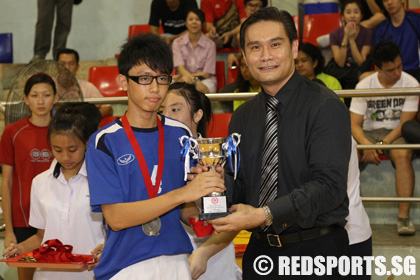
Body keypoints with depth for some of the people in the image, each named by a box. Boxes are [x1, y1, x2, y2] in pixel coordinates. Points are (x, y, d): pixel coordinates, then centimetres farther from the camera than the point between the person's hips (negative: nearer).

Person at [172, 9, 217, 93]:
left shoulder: (210, 44, 0)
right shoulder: (177, 43, 4)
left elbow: (206, 74, -2)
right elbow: (180, 68, -8)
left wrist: (187, 76, -14)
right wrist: (195, 81, -26)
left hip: (205, 80, -1)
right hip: (184, 81, 1)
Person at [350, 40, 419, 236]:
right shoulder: (364, 86, -4)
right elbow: (354, 125, -7)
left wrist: (382, 143, -24)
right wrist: (366, 145, -28)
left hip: (396, 134, -1)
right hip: (369, 133, 1)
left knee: (402, 155, -36)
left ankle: (404, 215, -35)